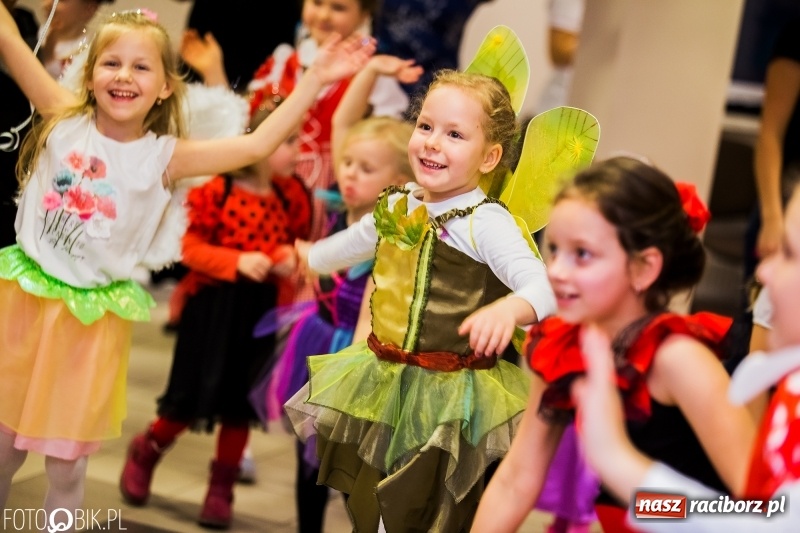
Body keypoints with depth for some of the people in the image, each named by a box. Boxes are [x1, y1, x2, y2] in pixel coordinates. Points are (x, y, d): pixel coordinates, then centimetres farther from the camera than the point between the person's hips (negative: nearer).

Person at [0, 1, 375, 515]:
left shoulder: (162, 157, -7)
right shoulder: (65, 120, -5)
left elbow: (258, 144, -13)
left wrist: (316, 78, -18)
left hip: (91, 315, -1)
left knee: (67, 462, 9)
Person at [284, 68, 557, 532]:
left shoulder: (486, 222, -19)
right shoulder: (397, 205, 4)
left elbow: (543, 285, -30)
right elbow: (354, 243, 25)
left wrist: (508, 309, -51)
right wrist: (303, 259, 41)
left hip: (449, 399, -7)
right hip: (383, 387, 7)